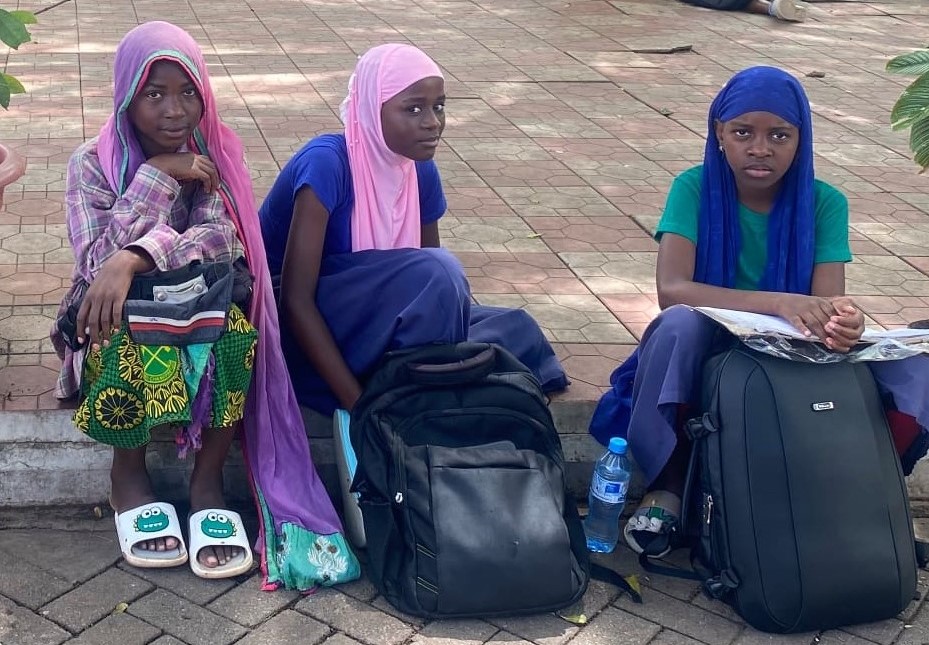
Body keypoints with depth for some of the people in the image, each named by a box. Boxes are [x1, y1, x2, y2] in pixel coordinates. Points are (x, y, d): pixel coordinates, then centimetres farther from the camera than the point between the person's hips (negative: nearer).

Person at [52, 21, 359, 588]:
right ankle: (129, 469, -10)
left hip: (202, 307, 1)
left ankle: (209, 476, -14)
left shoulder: (216, 152, -4)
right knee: (130, 332, -35)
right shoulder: (93, 163, -8)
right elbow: (95, 262, -22)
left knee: (234, 329, -32)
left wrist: (133, 259, -38)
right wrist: (159, 175, -25)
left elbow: (224, 238, -22)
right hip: (118, 319, -1)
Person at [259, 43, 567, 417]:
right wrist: (358, 403, -30)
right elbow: (296, 300, -27)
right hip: (291, 326, -6)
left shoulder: (421, 172, -2)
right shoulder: (327, 162, -23)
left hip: (359, 321, 7)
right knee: (435, 273, -30)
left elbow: (430, 282, 6)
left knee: (516, 330, -9)